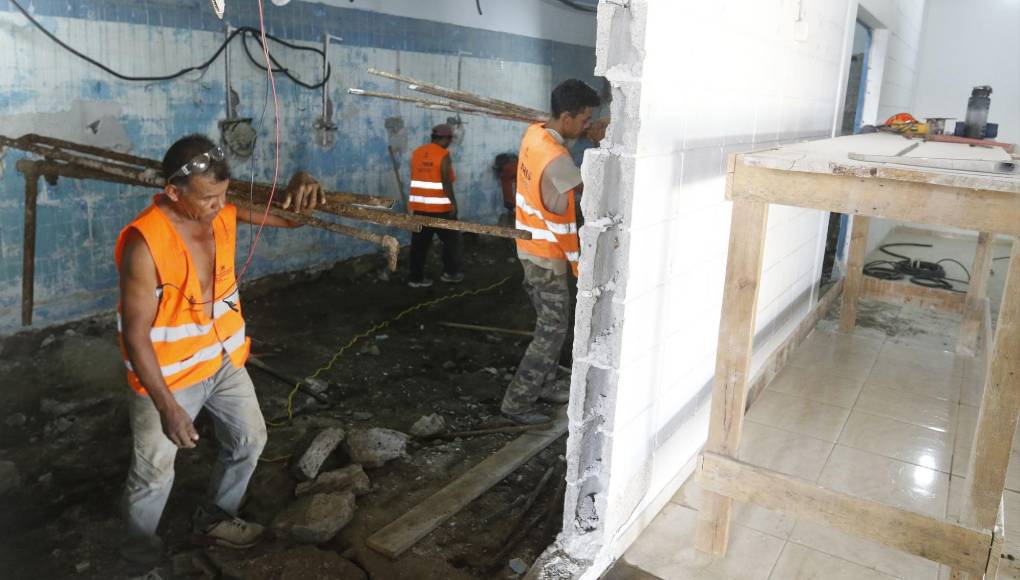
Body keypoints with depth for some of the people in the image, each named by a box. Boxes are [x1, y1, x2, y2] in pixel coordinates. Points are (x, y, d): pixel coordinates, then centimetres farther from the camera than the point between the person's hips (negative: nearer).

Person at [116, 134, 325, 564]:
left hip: (224, 360, 6)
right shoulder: (144, 244, -29)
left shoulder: (226, 209, -11)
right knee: (154, 473, 11)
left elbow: (290, 218, -1)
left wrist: (301, 186, -26)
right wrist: (167, 406, -26)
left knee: (249, 439, 20)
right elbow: (136, 333, -25)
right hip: (167, 373, -6)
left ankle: (213, 519, 45)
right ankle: (140, 556, 38)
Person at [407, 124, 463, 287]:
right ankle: (450, 273, 17)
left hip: (419, 205, 6)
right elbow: (446, 182, -16)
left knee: (419, 242, 9)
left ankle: (416, 277, 10)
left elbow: (414, 178, 13)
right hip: (440, 206, -6)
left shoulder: (416, 153, 9)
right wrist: (453, 202, -11)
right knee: (451, 239, 11)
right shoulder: (443, 155, -12)